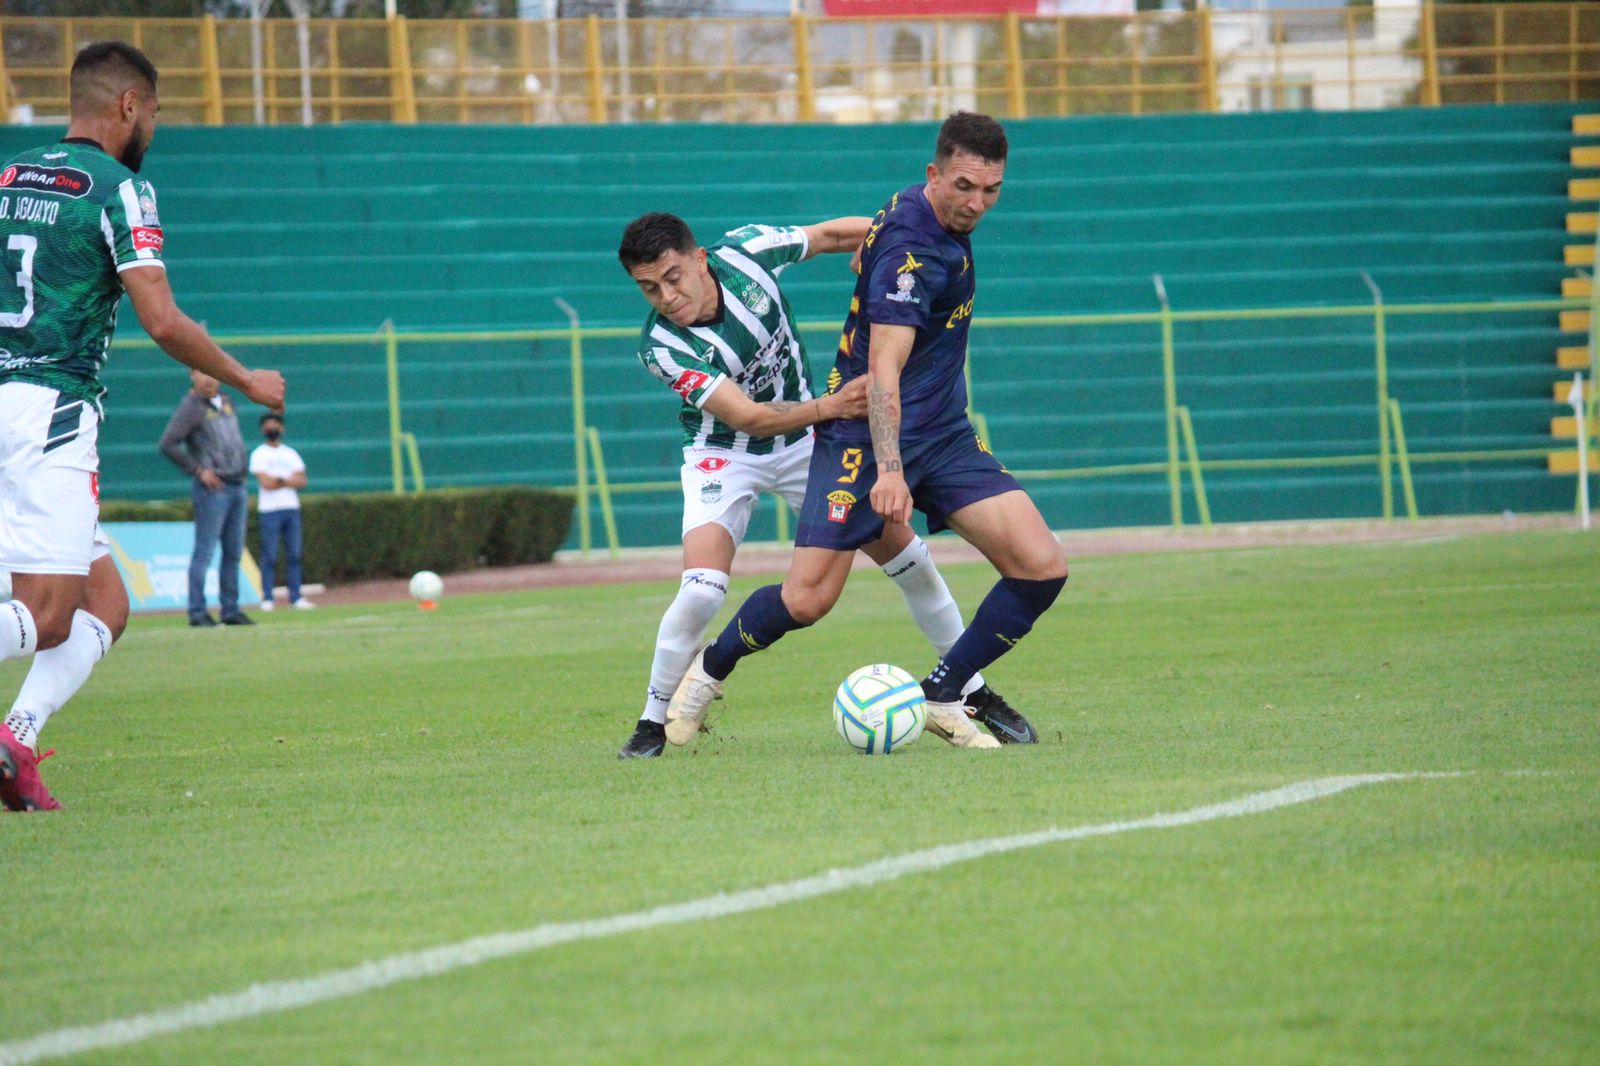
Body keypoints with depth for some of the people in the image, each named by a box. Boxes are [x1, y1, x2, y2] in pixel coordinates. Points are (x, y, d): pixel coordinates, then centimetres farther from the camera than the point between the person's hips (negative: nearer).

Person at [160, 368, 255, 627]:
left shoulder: (227, 402, 16)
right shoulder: (191, 407, -6)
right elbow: (168, 444, -14)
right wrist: (198, 470, -14)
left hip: (237, 486, 7)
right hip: (212, 488, -7)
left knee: (234, 552, 9)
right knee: (204, 552, -8)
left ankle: (231, 609, 14)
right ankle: (197, 611, -7)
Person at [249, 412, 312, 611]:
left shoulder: (291, 454, 16)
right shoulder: (259, 454, 3)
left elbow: (301, 481, 5)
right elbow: (265, 482, -9)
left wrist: (279, 480, -8)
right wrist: (289, 481, -3)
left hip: (292, 509, 4)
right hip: (270, 510, -4)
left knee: (294, 555, 2)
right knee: (269, 556, -7)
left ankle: (296, 597, 3)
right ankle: (267, 599, -7)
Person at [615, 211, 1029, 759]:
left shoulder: (745, 252, -21)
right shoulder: (661, 346, -28)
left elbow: (831, 234, -2)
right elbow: (749, 418, -32)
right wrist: (828, 407, -45)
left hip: (805, 441, 4)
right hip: (725, 454, -4)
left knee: (907, 556, 3)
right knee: (701, 590, -24)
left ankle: (974, 689, 21)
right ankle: (654, 720, -4)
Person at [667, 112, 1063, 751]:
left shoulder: (944, 222, 6)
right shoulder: (911, 247, -22)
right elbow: (883, 368, -30)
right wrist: (889, 470, -41)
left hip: (944, 434, 8)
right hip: (866, 436, -8)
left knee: (1042, 567, -8)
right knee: (807, 600, -11)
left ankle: (943, 697, 6)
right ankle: (709, 671, 19)